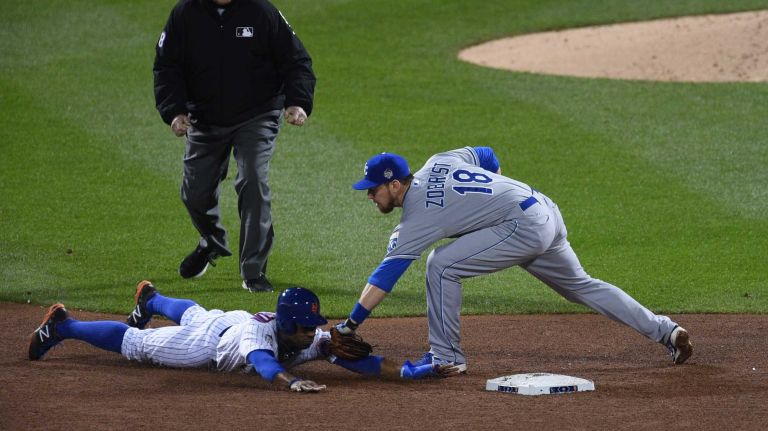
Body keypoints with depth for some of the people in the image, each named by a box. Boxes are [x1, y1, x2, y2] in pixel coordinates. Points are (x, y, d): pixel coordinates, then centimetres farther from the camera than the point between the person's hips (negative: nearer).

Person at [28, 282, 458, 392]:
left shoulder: (315, 340, -33)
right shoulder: (262, 335, -48)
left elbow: (359, 360, -38)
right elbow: (262, 361, -69)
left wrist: (409, 370, -52)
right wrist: (291, 381, -87)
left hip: (238, 322, 6)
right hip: (207, 341, -6)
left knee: (192, 314, 37)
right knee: (135, 343, 14)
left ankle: (150, 299, 70)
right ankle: (61, 326, 33)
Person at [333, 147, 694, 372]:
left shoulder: (417, 217, -12)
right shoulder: (437, 163, 9)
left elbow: (384, 277, -15)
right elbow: (487, 156, 22)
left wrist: (349, 325, -16)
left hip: (525, 227, -10)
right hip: (548, 212, 10)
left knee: (441, 265, -11)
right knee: (582, 287, 24)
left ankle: (446, 356, -2)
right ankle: (665, 331, 27)